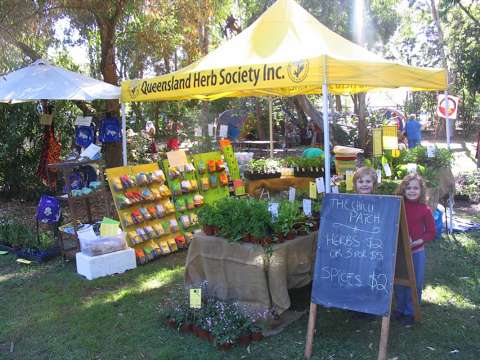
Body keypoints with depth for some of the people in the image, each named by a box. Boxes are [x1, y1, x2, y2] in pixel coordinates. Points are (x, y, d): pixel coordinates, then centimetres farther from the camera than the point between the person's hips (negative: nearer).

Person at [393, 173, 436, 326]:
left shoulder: (425, 210, -8)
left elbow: (431, 232, -4)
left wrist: (418, 241, -18)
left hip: (417, 252, -2)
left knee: (415, 284, 8)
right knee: (399, 282, 14)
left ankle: (410, 312, 24)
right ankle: (400, 309, 32)